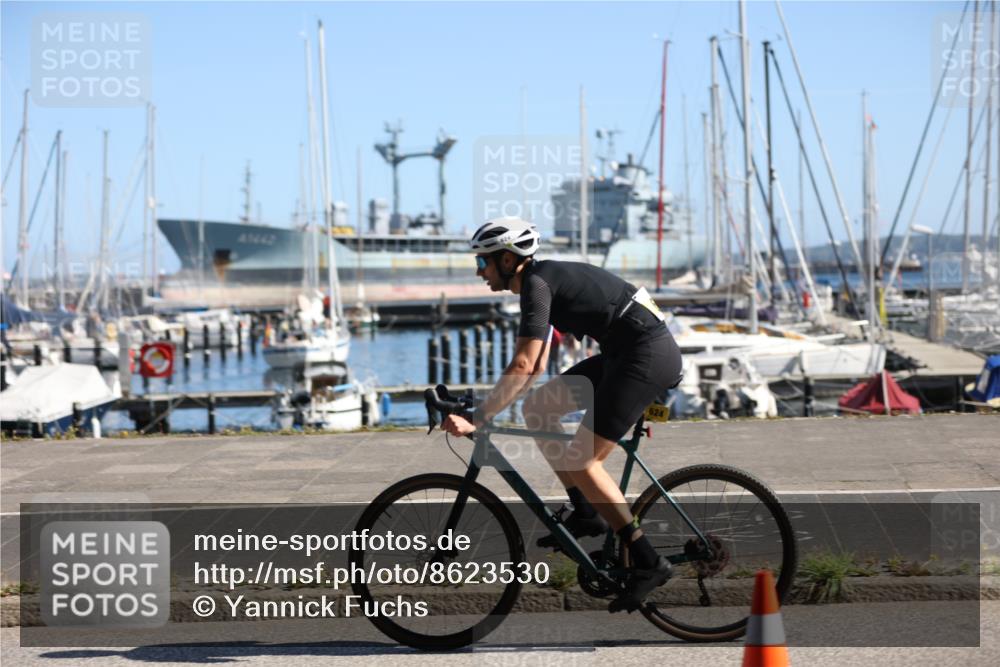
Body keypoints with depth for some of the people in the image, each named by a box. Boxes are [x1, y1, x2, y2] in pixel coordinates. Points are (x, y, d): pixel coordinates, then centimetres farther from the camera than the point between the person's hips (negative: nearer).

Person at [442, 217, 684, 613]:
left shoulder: (536, 283, -13)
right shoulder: (543, 279, 17)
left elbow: (523, 365, -22)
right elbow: (536, 366, 23)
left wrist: (476, 421, -23)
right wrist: (487, 409, 21)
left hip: (647, 355, -10)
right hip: (625, 354, 10)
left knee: (581, 460, -12)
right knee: (536, 407, 11)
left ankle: (647, 562, -9)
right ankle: (586, 514, 14)